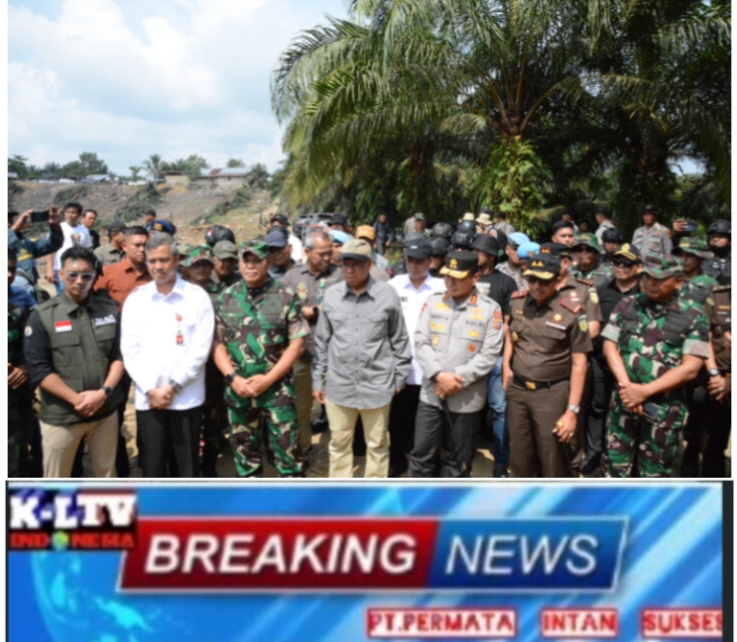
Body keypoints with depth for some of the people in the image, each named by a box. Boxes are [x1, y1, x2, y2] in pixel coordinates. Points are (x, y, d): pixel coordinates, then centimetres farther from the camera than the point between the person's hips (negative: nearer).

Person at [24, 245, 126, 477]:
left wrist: (104, 392, -12)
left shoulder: (109, 309, 3)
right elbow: (39, 370, -10)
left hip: (106, 411, 3)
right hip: (60, 416, -3)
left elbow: (120, 355, 3)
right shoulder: (42, 316, -7)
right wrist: (76, 399, -17)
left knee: (106, 474, 18)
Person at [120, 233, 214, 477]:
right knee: (152, 467, 9)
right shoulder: (135, 299, 6)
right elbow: (130, 350, 2)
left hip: (186, 399, -2)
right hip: (147, 400, 2)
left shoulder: (197, 297, -1)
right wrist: (150, 389, -8)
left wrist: (173, 387, -11)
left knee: (186, 468, 8)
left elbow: (200, 349, -6)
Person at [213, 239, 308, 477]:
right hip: (238, 389, 3)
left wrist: (268, 379, -12)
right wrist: (233, 378, -9)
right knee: (244, 448, 13)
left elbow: (297, 343, -6)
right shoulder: (225, 298, 6)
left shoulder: (286, 297, -3)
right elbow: (218, 343, 5)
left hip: (277, 388, -3)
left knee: (287, 447, 0)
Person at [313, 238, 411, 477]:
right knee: (338, 443, 13)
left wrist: (400, 377, 5)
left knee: (377, 444, 12)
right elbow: (322, 341, 8)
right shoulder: (331, 294, 1)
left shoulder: (387, 294, -5)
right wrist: (317, 380, 9)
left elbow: (399, 339, 4)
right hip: (339, 384, 2)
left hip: (377, 384, -2)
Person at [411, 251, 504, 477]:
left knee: (460, 459, 13)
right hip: (431, 393, 2)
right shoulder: (433, 301, 3)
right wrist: (439, 375, -15)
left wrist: (458, 379, -16)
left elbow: (489, 355, -9)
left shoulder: (490, 309, -5)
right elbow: (421, 341, -1)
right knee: (421, 454, 9)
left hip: (466, 398, -2)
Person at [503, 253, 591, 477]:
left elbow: (579, 364, -11)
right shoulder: (517, 301, 0)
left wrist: (572, 410, -13)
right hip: (517, 389, 5)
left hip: (551, 393, -4)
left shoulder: (571, 312, -14)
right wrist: (506, 365, 7)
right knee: (518, 457, 18)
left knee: (553, 461, 7)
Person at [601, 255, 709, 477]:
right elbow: (609, 345, 0)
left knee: (654, 472, 11)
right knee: (616, 465, 12)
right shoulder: (627, 306, 3)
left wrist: (645, 390, -18)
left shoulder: (693, 316, -6)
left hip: (664, 407, -2)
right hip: (624, 400, 3)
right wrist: (626, 385, -15)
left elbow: (690, 368, -12)